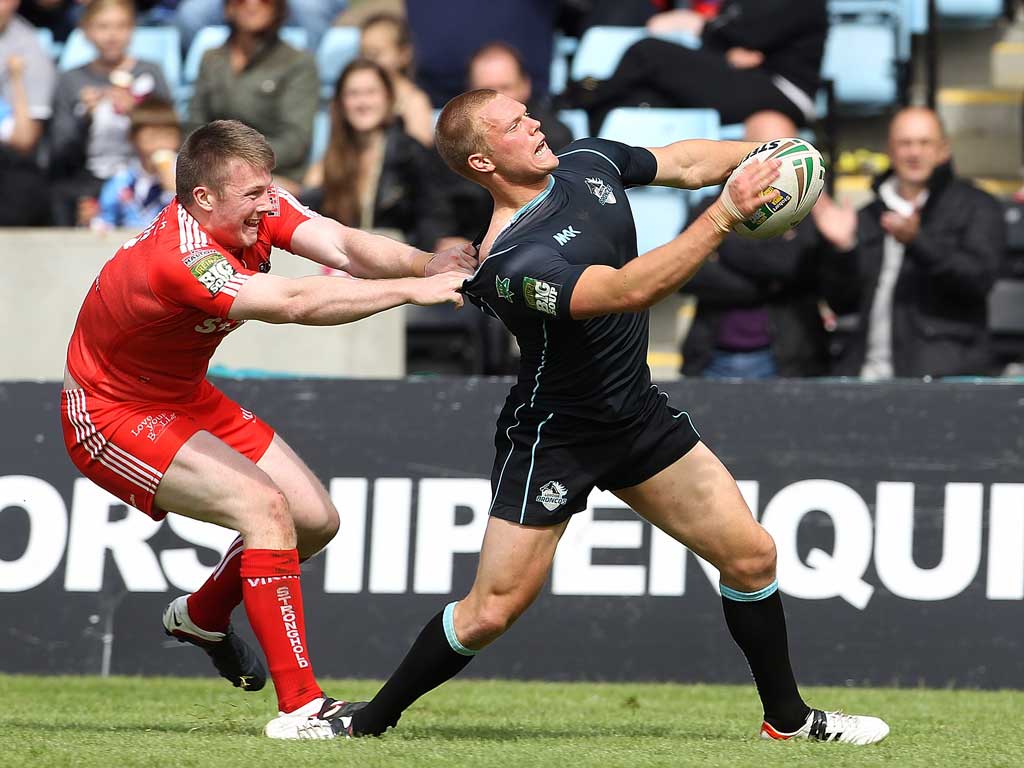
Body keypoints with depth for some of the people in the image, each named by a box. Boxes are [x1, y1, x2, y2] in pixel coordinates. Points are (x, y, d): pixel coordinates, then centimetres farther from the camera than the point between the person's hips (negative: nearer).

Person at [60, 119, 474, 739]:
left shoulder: (254, 208, -11)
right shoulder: (182, 259, -35)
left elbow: (345, 247, -23)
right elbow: (296, 303, -44)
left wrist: (427, 263, -41)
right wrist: (414, 290, -44)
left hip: (182, 398, 9)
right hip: (112, 417, -9)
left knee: (317, 521, 7)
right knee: (264, 507, -26)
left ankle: (201, 615, 34)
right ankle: (299, 705, -24)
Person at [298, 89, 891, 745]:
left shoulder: (589, 163, -3)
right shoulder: (510, 261, -29)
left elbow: (684, 162, 14)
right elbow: (629, 290, -39)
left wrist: (760, 152, -3)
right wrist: (726, 215, -40)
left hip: (640, 415, 7)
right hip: (553, 438, -7)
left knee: (752, 556, 3)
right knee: (490, 612, -7)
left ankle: (788, 719, 19)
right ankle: (370, 721, 13)